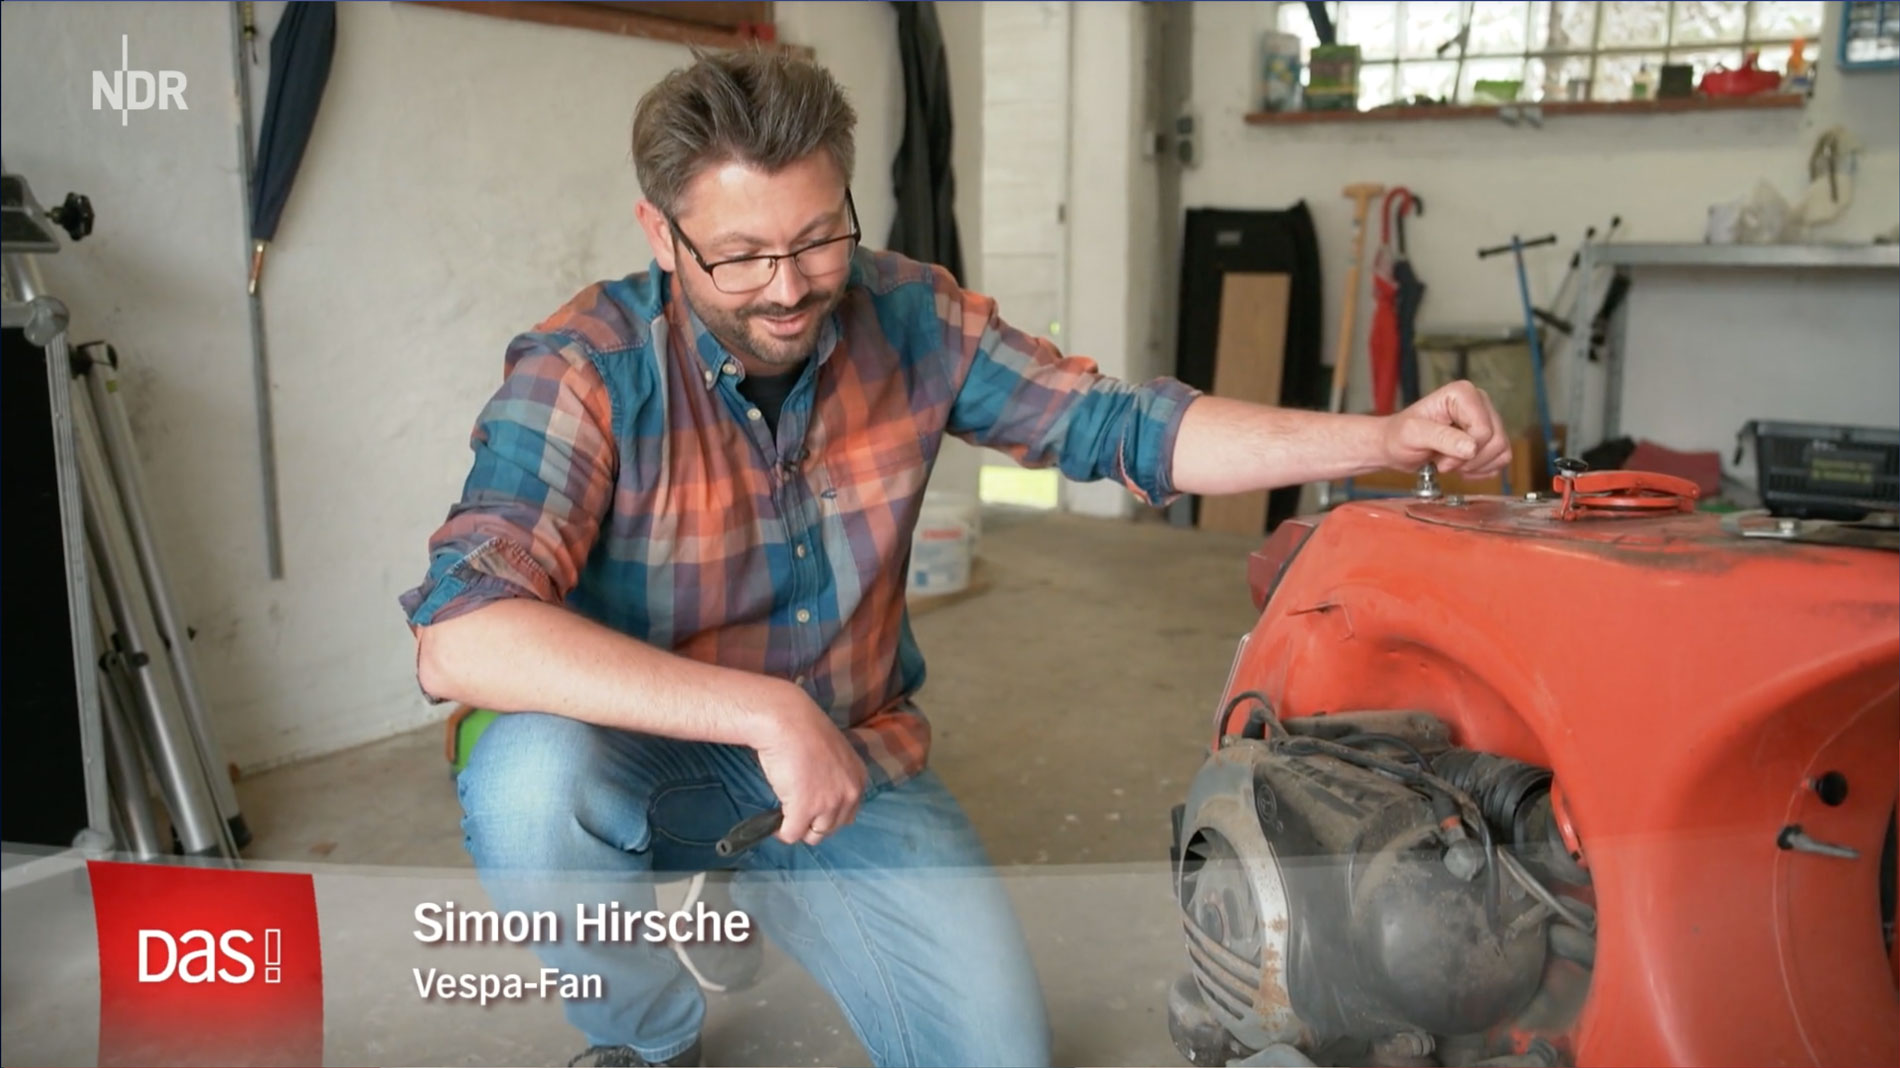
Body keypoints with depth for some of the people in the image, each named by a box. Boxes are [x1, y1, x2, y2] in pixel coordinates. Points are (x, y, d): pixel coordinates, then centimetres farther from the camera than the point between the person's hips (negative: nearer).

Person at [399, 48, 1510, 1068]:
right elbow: (459, 636, -35)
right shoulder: (590, 367, -23)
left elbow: (1121, 426, -7)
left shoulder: (909, 319, -9)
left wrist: (1386, 438, -16)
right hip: (650, 754, -3)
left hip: (856, 760, 3)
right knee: (532, 779, -36)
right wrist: (766, 713, -41)